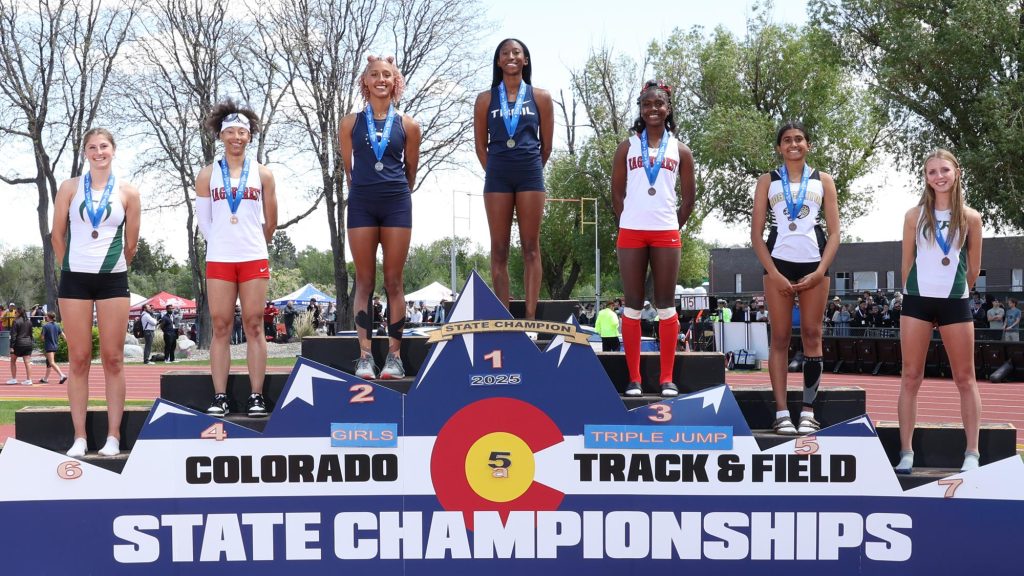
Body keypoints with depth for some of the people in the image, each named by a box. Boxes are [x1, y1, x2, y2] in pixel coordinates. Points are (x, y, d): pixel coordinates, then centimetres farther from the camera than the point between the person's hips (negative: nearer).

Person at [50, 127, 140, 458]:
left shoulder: (128, 193, 4)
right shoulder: (70, 188, 4)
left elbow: (131, 244, 9)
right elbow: (57, 235, 9)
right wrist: (70, 268, 12)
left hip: (113, 280, 0)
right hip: (75, 278, 0)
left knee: (113, 359, 1)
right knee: (78, 359, 2)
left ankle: (113, 437, 5)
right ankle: (79, 437, 5)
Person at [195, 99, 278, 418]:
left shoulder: (262, 174, 6)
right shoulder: (207, 175, 7)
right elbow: (204, 221, 12)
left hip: (254, 259, 0)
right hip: (219, 260, 0)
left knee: (253, 326, 0)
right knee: (220, 327, 0)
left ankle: (256, 396, 2)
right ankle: (219, 397, 2)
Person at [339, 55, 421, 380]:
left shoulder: (407, 125, 4)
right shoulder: (351, 123, 6)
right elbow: (348, 167, 14)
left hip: (396, 203, 0)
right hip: (361, 204, 1)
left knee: (394, 282, 1)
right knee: (364, 282, 1)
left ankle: (394, 355, 5)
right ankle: (365, 356, 3)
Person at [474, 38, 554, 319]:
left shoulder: (541, 97, 6)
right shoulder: (486, 99, 8)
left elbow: (546, 144, 10)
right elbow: (480, 145, 10)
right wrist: (496, 172, 8)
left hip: (530, 173, -1)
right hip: (497, 176, 1)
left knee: (531, 248, -2)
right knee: (499, 250, 0)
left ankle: (530, 317, -2)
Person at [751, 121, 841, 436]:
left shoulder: (823, 181, 11)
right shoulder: (767, 181, 9)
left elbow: (834, 232, 6)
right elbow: (756, 233, 4)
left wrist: (820, 271, -6)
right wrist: (773, 273, -7)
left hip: (814, 266, 1)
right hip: (779, 264, -1)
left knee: (812, 336, 0)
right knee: (780, 338, -2)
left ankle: (809, 411, 3)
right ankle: (781, 413, -2)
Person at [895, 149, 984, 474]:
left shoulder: (970, 218, 2)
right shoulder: (915, 215, 2)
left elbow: (974, 269, 9)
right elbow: (907, 263, 9)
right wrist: (916, 291, 12)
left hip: (955, 303, 0)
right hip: (917, 300, 0)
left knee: (965, 379, 4)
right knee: (910, 377, 1)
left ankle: (972, 454, 10)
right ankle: (906, 453, 5)